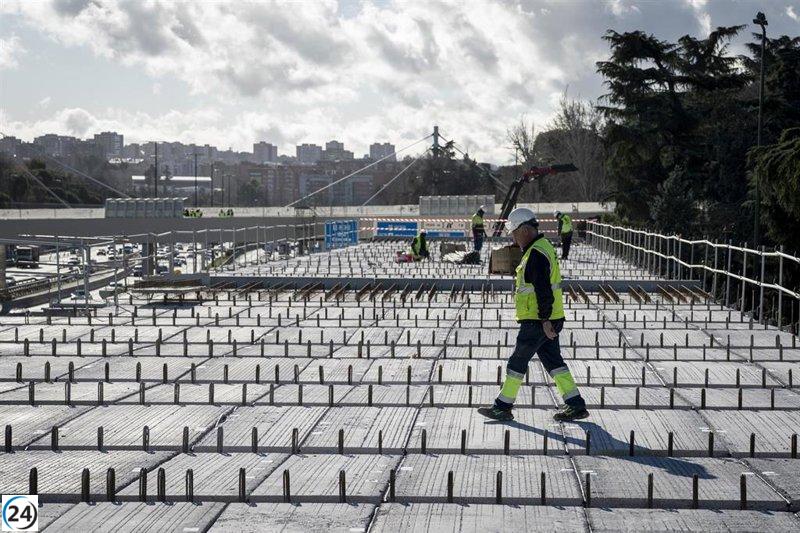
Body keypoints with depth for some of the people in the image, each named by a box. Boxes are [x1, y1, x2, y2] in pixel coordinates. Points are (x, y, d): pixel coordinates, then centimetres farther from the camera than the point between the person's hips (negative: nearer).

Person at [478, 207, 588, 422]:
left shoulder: (536, 253, -18)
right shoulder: (543, 247, 16)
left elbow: (543, 289, -24)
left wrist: (545, 320, -26)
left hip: (537, 321, -10)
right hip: (546, 320, 10)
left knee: (517, 361, -1)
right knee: (553, 361, 11)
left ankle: (503, 407, 8)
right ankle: (575, 405, 10)